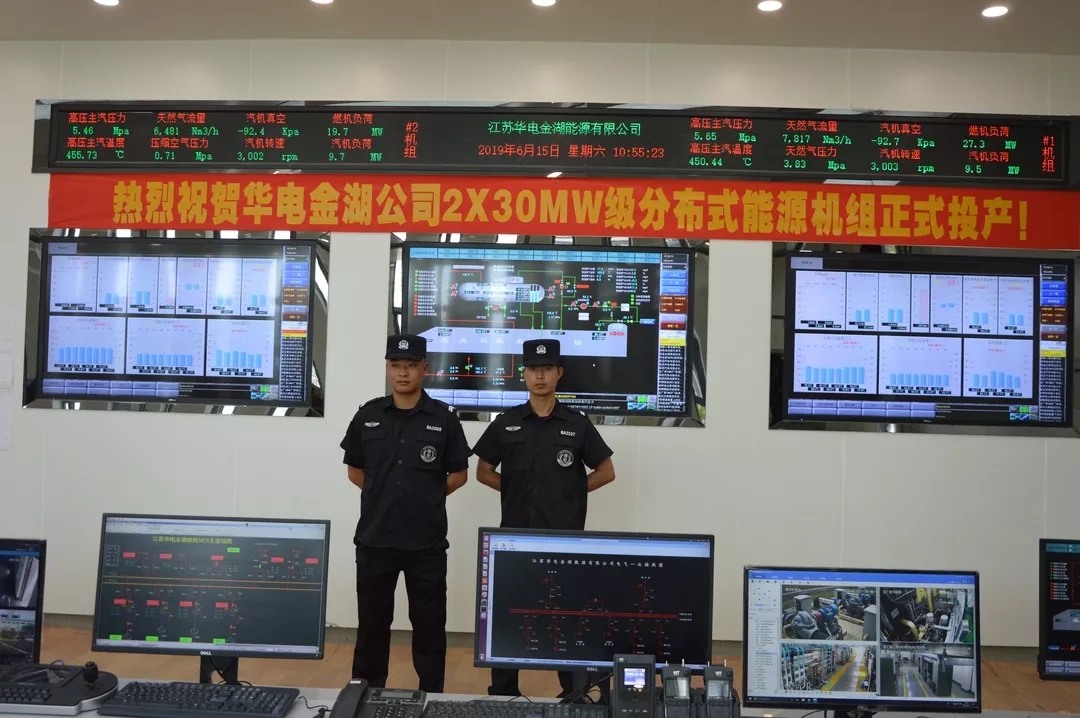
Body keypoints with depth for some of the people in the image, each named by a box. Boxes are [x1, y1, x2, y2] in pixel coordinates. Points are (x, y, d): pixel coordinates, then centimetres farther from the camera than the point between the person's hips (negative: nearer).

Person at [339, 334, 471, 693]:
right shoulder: (367, 416, 2)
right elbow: (355, 470, 11)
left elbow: (459, 475, 4)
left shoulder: (444, 419, -3)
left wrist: (425, 499, 2)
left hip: (427, 543, -1)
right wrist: (385, 497, 6)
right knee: (371, 623, 13)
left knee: (429, 624, 9)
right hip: (374, 539, 2)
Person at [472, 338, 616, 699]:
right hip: (516, 536, 1)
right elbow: (484, 472, 12)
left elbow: (606, 472, 7)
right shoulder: (505, 423, 4)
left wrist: (570, 492, 1)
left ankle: (575, 695, 18)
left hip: (565, 538, -1)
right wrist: (517, 490, 2)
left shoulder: (577, 424, 1)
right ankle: (503, 694, 22)